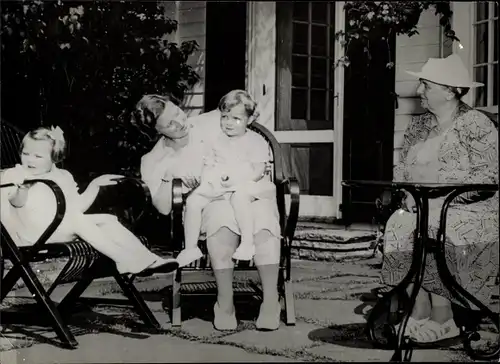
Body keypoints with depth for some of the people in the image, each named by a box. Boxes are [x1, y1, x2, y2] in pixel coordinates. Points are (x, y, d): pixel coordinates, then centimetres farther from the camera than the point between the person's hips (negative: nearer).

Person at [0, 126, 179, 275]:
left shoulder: (62, 176, 18)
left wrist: (94, 184, 9)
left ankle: (145, 259, -23)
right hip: (34, 233, -6)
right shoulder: (14, 175, 3)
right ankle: (123, 259, -38)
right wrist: (21, 187, -39)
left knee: (107, 219, -13)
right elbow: (17, 202, -17)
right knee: (75, 219, -33)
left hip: (65, 229, 6)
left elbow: (77, 206, 17)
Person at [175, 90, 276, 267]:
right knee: (193, 200, -16)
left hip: (246, 185, -5)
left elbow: (258, 171, -9)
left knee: (239, 197, -39)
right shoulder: (217, 140, 13)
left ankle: (248, 243, -30)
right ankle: (190, 248, -8)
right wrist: (209, 180, -8)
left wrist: (236, 180, -22)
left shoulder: (256, 141, -1)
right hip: (217, 186, 5)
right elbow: (208, 165, 14)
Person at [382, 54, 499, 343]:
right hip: (421, 208, 6)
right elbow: (402, 168, 17)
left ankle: (443, 318, -17)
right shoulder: (418, 126, 14)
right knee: (397, 226, -24)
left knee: (430, 230, -32)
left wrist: (439, 197, -22)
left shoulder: (476, 125, -6)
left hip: (471, 209, -6)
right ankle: (419, 310, -17)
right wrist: (408, 194, -6)